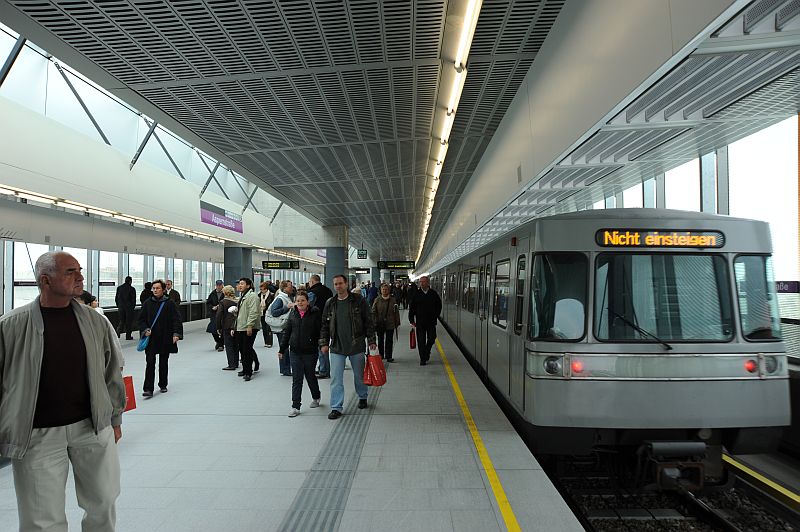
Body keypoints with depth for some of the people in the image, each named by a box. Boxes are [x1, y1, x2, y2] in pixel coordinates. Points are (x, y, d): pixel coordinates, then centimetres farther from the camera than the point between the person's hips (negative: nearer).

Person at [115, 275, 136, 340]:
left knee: (122, 321, 15)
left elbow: (116, 298, 8)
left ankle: (118, 331, -6)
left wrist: (118, 305, 17)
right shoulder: (132, 289, -10)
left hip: (121, 308, 4)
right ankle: (128, 336, 8)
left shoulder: (119, 288, 4)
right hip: (129, 308, -4)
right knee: (129, 322, 5)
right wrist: (133, 306, 8)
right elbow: (133, 299, -7)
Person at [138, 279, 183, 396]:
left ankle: (163, 385, 27)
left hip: (166, 339, -1)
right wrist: (145, 330, -8)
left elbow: (177, 320, -4)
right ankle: (148, 389, -4)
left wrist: (176, 334, -14)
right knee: (150, 363, -5)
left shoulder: (170, 304, -3)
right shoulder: (147, 303, 3)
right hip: (151, 339, 1)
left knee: (163, 363, 12)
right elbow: (141, 319, 9)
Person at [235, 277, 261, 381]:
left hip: (249, 328, -10)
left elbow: (253, 312, -21)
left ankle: (248, 372, 1)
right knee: (242, 349, 14)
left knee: (247, 350, -7)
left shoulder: (252, 296, -13)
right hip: (240, 328, 10)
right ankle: (245, 369, 26)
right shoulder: (242, 296, 20)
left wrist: (250, 326, -25)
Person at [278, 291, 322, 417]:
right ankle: (295, 406, 9)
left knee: (310, 375, 12)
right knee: (296, 379, 4)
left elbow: (320, 331, -5)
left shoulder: (315, 313, -7)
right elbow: (286, 332, 9)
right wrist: (282, 349, 9)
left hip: (310, 351, -3)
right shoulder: (293, 313, 4)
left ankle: (316, 397, 38)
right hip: (295, 351, 3)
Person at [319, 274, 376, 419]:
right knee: (336, 378, 0)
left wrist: (371, 340, -6)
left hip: (356, 345, -2)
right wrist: (324, 343, 5)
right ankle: (336, 408, 9)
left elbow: (368, 321, -3)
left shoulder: (358, 300, -6)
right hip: (336, 347, 2)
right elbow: (325, 324, 10)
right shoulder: (330, 303, 4)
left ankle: (362, 397, 39)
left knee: (359, 375, 15)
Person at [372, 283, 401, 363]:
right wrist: (373, 322, -6)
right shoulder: (377, 300, -1)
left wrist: (397, 323, 1)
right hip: (380, 324, 1)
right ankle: (381, 355, 26)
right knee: (380, 340, 13)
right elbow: (373, 312, 0)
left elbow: (396, 312, 3)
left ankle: (388, 356, 14)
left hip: (390, 324, 0)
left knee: (389, 341, 5)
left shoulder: (393, 300, 0)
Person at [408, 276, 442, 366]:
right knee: (421, 341, 2)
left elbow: (439, 306, 10)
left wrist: (435, 316, 3)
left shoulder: (433, 294, 1)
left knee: (431, 339, 5)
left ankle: (427, 351, 34)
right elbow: (411, 308, 2)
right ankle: (423, 359, 11)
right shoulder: (416, 294, -1)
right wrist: (412, 320, -2)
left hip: (431, 321, 1)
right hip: (420, 322, -1)